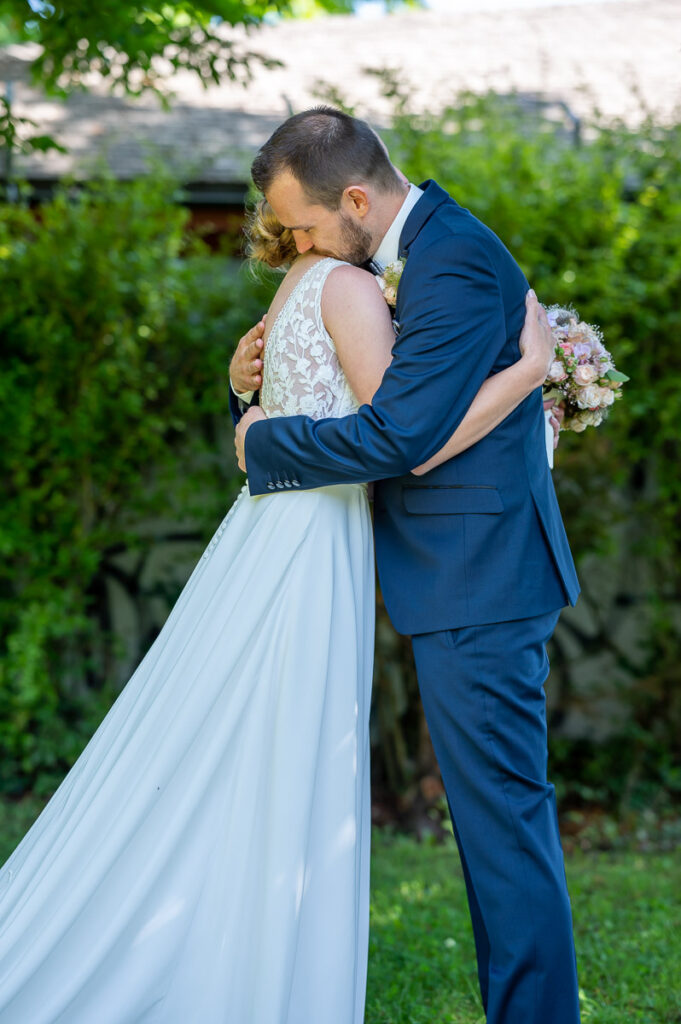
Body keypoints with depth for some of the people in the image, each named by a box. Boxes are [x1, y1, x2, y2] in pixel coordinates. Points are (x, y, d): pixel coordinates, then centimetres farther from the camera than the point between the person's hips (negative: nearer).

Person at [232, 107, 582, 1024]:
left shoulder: (454, 262, -18)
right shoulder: (420, 250, 14)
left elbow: (398, 435, -25)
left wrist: (266, 442, -11)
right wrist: (257, 387, 7)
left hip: (477, 585, -10)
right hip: (471, 580, 10)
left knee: (502, 814, -4)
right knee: (498, 812, 16)